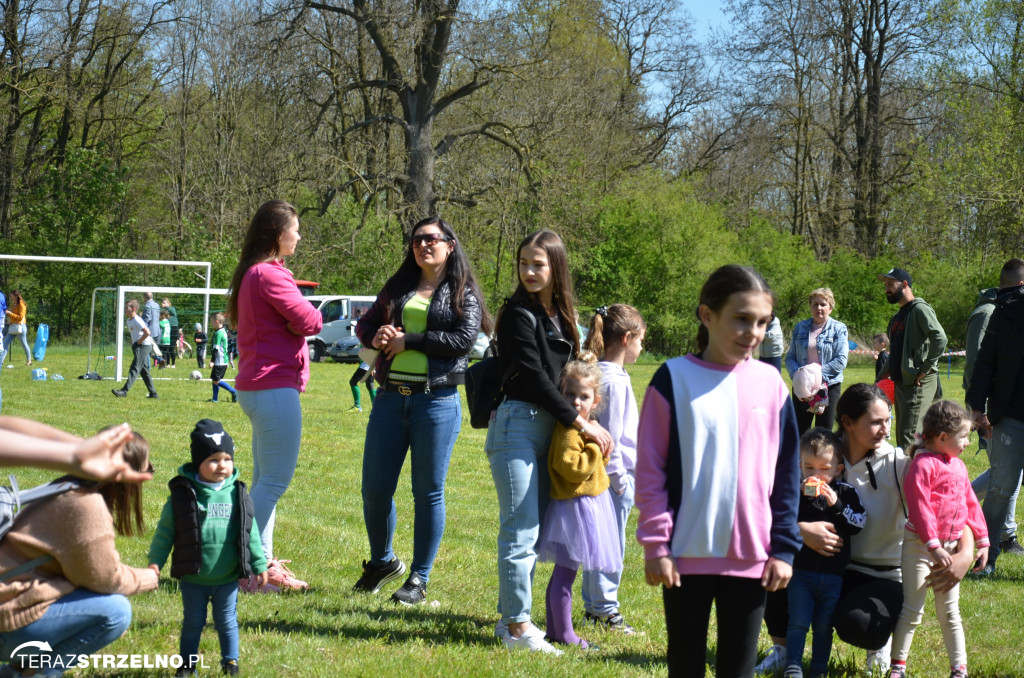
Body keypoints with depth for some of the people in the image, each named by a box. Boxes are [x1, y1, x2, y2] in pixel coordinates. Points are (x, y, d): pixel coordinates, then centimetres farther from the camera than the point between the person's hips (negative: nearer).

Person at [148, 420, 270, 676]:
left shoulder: (237, 494, -2)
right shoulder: (183, 495, -9)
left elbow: (250, 533, 4)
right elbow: (165, 531, -3)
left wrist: (259, 565, 5)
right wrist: (155, 562, -7)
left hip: (227, 578, 1)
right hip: (193, 579, -1)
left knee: (227, 621, 12)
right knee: (193, 622, 13)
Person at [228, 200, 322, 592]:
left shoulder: (251, 273, 17)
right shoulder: (269, 275, -16)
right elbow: (309, 322, -16)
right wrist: (308, 312, 5)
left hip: (255, 388, 11)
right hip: (275, 387, -11)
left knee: (265, 479, 15)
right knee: (276, 479, -7)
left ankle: (261, 561, 21)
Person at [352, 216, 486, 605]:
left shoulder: (462, 293, 2)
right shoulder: (398, 287, 15)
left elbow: (464, 339, -12)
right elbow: (365, 323, 18)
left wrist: (408, 341, -12)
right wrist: (376, 337, -6)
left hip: (437, 401, -4)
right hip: (391, 397, 4)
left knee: (428, 492, 2)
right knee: (374, 488, 4)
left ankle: (419, 579, 13)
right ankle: (382, 562, 28)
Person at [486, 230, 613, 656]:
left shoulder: (560, 316, 14)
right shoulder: (519, 313, -9)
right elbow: (532, 376, -13)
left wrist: (588, 420, 2)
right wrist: (579, 423, -12)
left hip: (549, 427, 8)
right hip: (518, 424, -8)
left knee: (534, 528, 10)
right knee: (521, 529, -7)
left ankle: (512, 619, 17)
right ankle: (516, 626, -3)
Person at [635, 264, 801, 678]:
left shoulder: (770, 383, 3)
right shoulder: (674, 379, -5)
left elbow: (786, 472, 7)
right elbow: (650, 469, -4)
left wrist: (783, 548, 3)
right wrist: (655, 544, -8)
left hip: (751, 558, 2)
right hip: (687, 556, -2)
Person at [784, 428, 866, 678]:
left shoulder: (846, 493, 2)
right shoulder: (795, 491, -1)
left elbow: (858, 524, -6)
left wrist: (836, 506, -18)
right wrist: (800, 496, -21)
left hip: (833, 575, 1)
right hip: (801, 572, -1)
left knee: (824, 626, 9)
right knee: (798, 623, -5)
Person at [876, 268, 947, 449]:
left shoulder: (920, 309, -9)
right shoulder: (898, 316, 21)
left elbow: (940, 339, -22)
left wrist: (924, 369, -21)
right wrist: (879, 381, 23)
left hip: (919, 384, -10)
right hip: (901, 383, 10)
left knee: (909, 437, -16)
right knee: (901, 439, 10)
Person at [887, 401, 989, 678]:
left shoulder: (958, 466, 8)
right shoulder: (923, 465, -17)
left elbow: (971, 504, 16)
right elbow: (920, 508, -22)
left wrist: (982, 540, 14)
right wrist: (934, 546, -26)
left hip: (949, 547, 7)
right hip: (920, 546, -7)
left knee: (950, 612, 14)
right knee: (912, 611, 0)